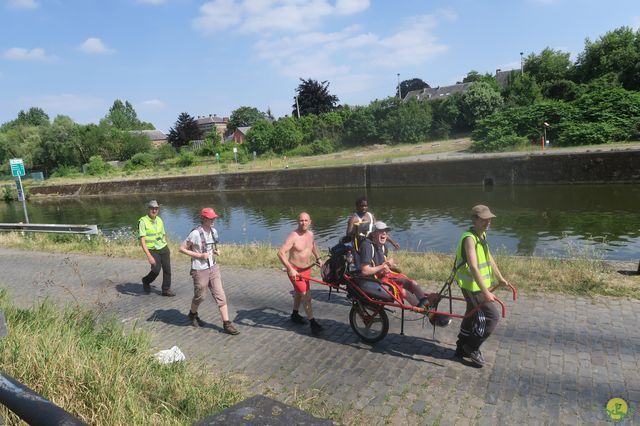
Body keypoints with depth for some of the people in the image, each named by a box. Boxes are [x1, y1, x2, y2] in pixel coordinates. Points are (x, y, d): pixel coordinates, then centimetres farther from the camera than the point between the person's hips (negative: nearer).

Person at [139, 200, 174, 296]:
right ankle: (146, 281, 20)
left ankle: (166, 290, 17)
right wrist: (149, 256, -26)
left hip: (164, 248, 5)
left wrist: (168, 251, 19)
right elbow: (142, 240, -19)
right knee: (156, 270, -12)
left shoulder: (159, 220, 7)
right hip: (153, 250, -5)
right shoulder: (143, 221, -13)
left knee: (167, 269, 3)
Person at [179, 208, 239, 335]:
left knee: (220, 295, 2)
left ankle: (226, 324, 6)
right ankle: (193, 314, 44)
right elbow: (182, 248, -14)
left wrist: (217, 251, -1)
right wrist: (199, 255, -19)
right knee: (200, 296, 13)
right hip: (200, 270, -6)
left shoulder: (213, 231, 3)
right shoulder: (195, 234, -18)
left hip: (213, 267, 6)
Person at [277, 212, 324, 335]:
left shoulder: (310, 234, 1)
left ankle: (295, 314, 44)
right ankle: (312, 323, -2)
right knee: (306, 296, -11)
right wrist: (290, 269, -36)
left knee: (299, 292, 24)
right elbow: (281, 253, -31)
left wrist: (318, 258, 18)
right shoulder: (293, 236, -23)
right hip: (295, 271, -8)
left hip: (307, 269, 8)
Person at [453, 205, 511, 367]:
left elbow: (489, 258, 19)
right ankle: (472, 347, 10)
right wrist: (485, 292, -35)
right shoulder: (469, 238, -23)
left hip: (479, 284, 10)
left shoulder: (482, 235, 8)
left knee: (473, 316, 18)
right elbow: (473, 267, -31)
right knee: (493, 316, -5)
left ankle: (462, 349, 32)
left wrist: (500, 278, 20)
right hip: (473, 286, -9)